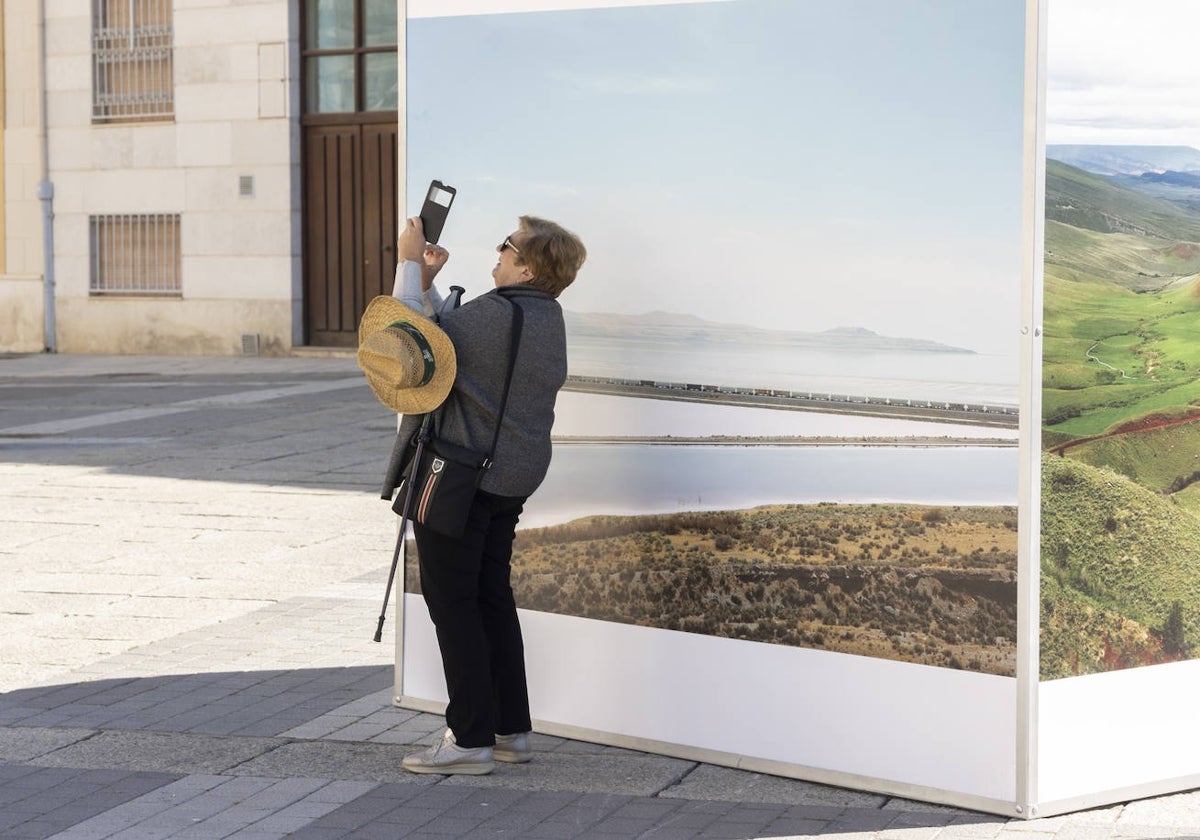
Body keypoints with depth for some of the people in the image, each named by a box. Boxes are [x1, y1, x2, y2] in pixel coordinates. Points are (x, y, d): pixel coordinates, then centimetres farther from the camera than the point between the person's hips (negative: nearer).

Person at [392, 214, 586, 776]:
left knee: (452, 603, -3)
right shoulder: (545, 316, 10)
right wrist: (428, 283, 10)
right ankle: (511, 730, 21)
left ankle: (470, 740, 0)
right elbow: (451, 331, 17)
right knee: (491, 596, 16)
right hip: (512, 477, 10)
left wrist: (410, 264, -6)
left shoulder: (498, 314, -21)